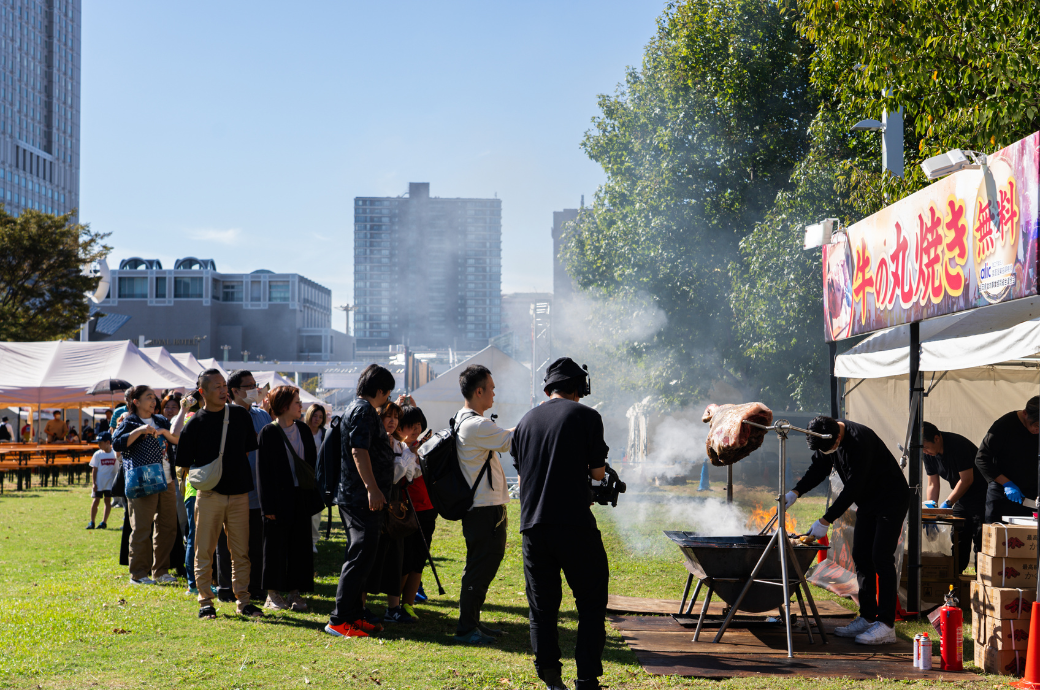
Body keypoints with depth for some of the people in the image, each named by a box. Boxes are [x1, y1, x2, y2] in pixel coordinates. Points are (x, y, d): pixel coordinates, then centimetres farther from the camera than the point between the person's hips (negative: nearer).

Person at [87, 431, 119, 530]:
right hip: (98, 482, 0)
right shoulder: (98, 454, -1)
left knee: (108, 500, 3)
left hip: (110, 482, 0)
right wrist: (93, 483, -7)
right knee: (96, 500, 0)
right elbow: (94, 469, -1)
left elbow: (118, 469, 5)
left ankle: (104, 522, 9)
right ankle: (91, 522, 8)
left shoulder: (115, 454, -2)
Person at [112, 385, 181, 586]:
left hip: (166, 481, 6)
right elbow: (117, 443, -14)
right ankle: (138, 574, 4)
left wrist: (165, 432, -5)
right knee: (141, 529, -4)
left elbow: (179, 440, 11)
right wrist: (139, 430, -19)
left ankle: (161, 571, 19)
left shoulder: (161, 421, 17)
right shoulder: (129, 423, 0)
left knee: (168, 527, 9)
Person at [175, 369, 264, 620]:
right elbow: (183, 461, 2)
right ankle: (205, 602, 11)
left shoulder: (240, 415, 7)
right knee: (205, 551, 2)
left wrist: (247, 478, 10)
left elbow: (251, 448, 17)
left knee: (241, 551, 5)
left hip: (239, 493, 2)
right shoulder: (195, 423, -1)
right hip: (209, 494, -2)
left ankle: (243, 601, 14)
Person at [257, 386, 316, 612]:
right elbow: (263, 471, -8)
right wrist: (267, 505, -12)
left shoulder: (303, 430, 9)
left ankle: (294, 591, 14)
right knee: (276, 545, 3)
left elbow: (312, 462, 12)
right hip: (279, 497, -5)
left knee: (300, 544, 6)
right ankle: (273, 593, 13)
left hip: (301, 497, 5)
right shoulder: (269, 432, -7)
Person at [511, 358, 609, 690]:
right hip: (575, 524, -4)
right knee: (591, 602, 6)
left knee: (542, 606, 12)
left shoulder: (526, 420, 12)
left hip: (533, 526, 4)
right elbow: (598, 472, 1)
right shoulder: (586, 416, -1)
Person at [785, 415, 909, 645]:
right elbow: (817, 469, 7)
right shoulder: (825, 438, -5)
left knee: (881, 557, -14)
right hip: (867, 502, 9)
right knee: (861, 556, 6)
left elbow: (852, 488, -30)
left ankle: (886, 626, -13)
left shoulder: (860, 441, -32)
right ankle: (867, 618, 12)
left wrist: (826, 521, -27)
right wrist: (795, 492, -9)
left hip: (892, 499, -9)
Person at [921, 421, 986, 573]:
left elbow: (967, 479, -23)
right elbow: (932, 484, 4)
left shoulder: (958, 445, -25)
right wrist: (930, 505, -11)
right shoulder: (929, 453, -2)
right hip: (961, 497, 8)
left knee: (980, 542, -9)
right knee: (957, 541, 6)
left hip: (981, 495, -8)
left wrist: (947, 503, -23)